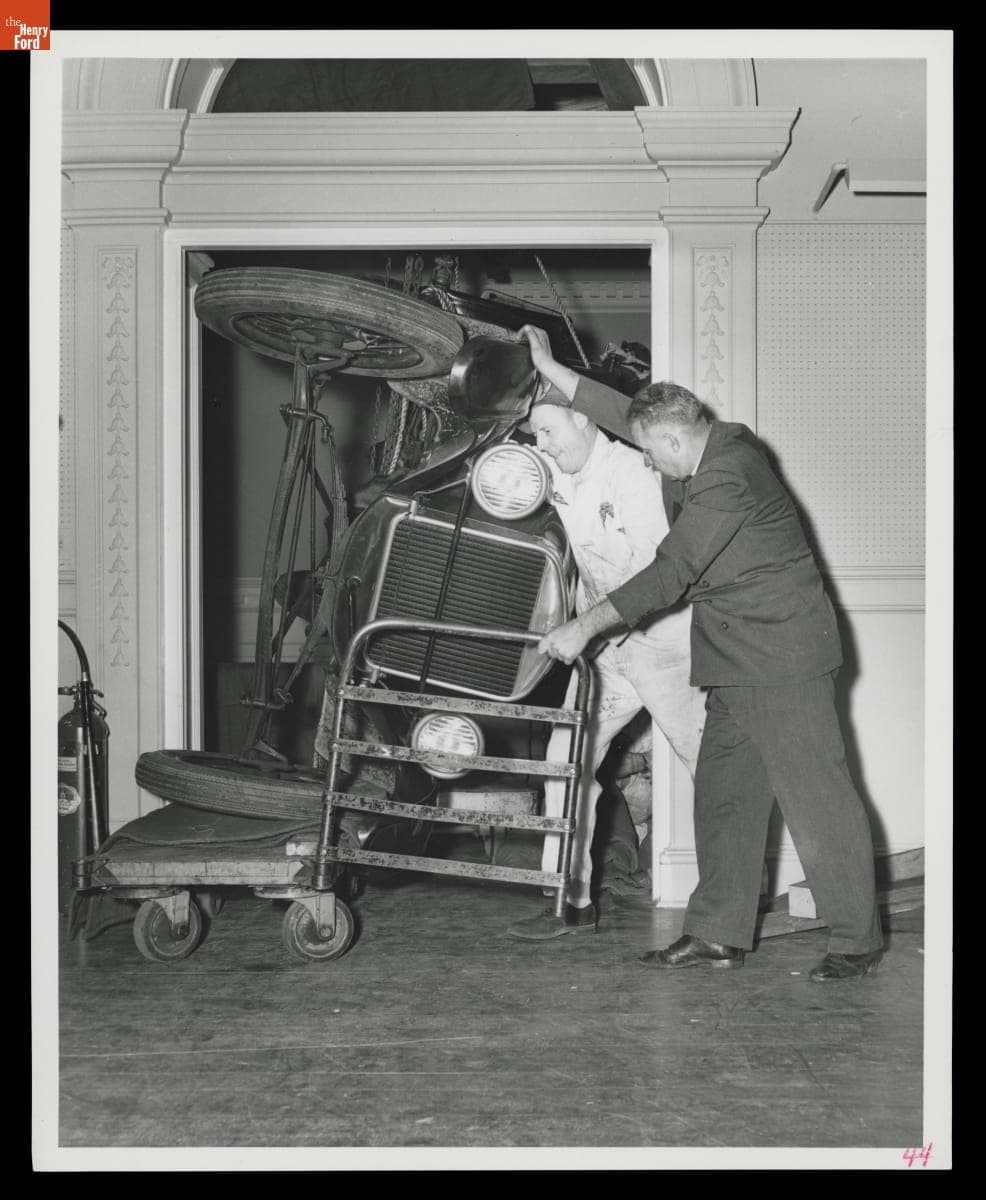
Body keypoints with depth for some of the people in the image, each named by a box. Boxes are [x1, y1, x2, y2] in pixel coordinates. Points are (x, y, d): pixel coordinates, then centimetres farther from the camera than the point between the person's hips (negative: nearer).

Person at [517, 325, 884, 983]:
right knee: (723, 793, 9)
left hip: (783, 659, -10)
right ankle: (720, 934, 14)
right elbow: (626, 413, 19)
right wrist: (549, 368, 19)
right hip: (738, 661, 10)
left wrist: (586, 626, -17)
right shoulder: (717, 446, 10)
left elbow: (670, 574, -21)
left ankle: (858, 940, 4)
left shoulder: (727, 478, -19)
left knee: (816, 795, -4)